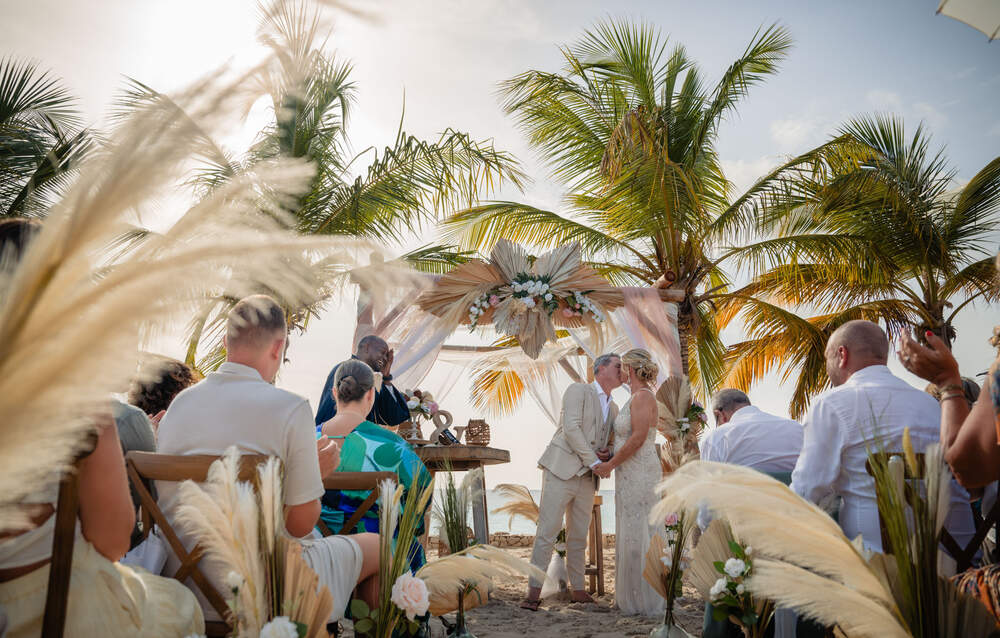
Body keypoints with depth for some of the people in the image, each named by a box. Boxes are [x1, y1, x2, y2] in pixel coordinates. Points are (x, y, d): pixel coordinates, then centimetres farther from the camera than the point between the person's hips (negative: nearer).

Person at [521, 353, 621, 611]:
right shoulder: (578, 390, -3)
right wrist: (594, 461, -16)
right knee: (547, 531, -8)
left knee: (579, 536, 11)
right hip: (561, 470, -7)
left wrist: (607, 453, 2)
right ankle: (534, 591, -5)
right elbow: (571, 428, -14)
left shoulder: (614, 409, 18)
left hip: (586, 479, 7)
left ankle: (578, 589, 21)